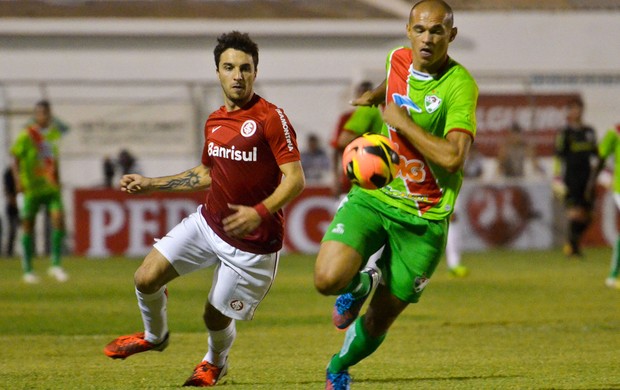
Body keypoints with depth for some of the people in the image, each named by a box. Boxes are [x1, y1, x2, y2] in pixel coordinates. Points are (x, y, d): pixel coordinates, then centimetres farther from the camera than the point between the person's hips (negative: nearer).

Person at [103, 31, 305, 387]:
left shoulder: (271, 118, -16)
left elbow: (295, 178, -20)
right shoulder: (214, 122, 6)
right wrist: (151, 184, 22)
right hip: (208, 223, 6)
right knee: (146, 278, -4)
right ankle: (155, 336, 28)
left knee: (216, 316, 3)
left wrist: (260, 213, -34)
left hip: (253, 242, -6)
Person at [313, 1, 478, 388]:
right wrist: (375, 95, 14)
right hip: (373, 196, 3)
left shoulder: (460, 86, -18)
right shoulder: (397, 60, 1)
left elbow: (453, 158, -30)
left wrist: (402, 122, -22)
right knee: (328, 279, -23)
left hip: (424, 218, -3)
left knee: (378, 323, 8)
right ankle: (365, 282, 14)